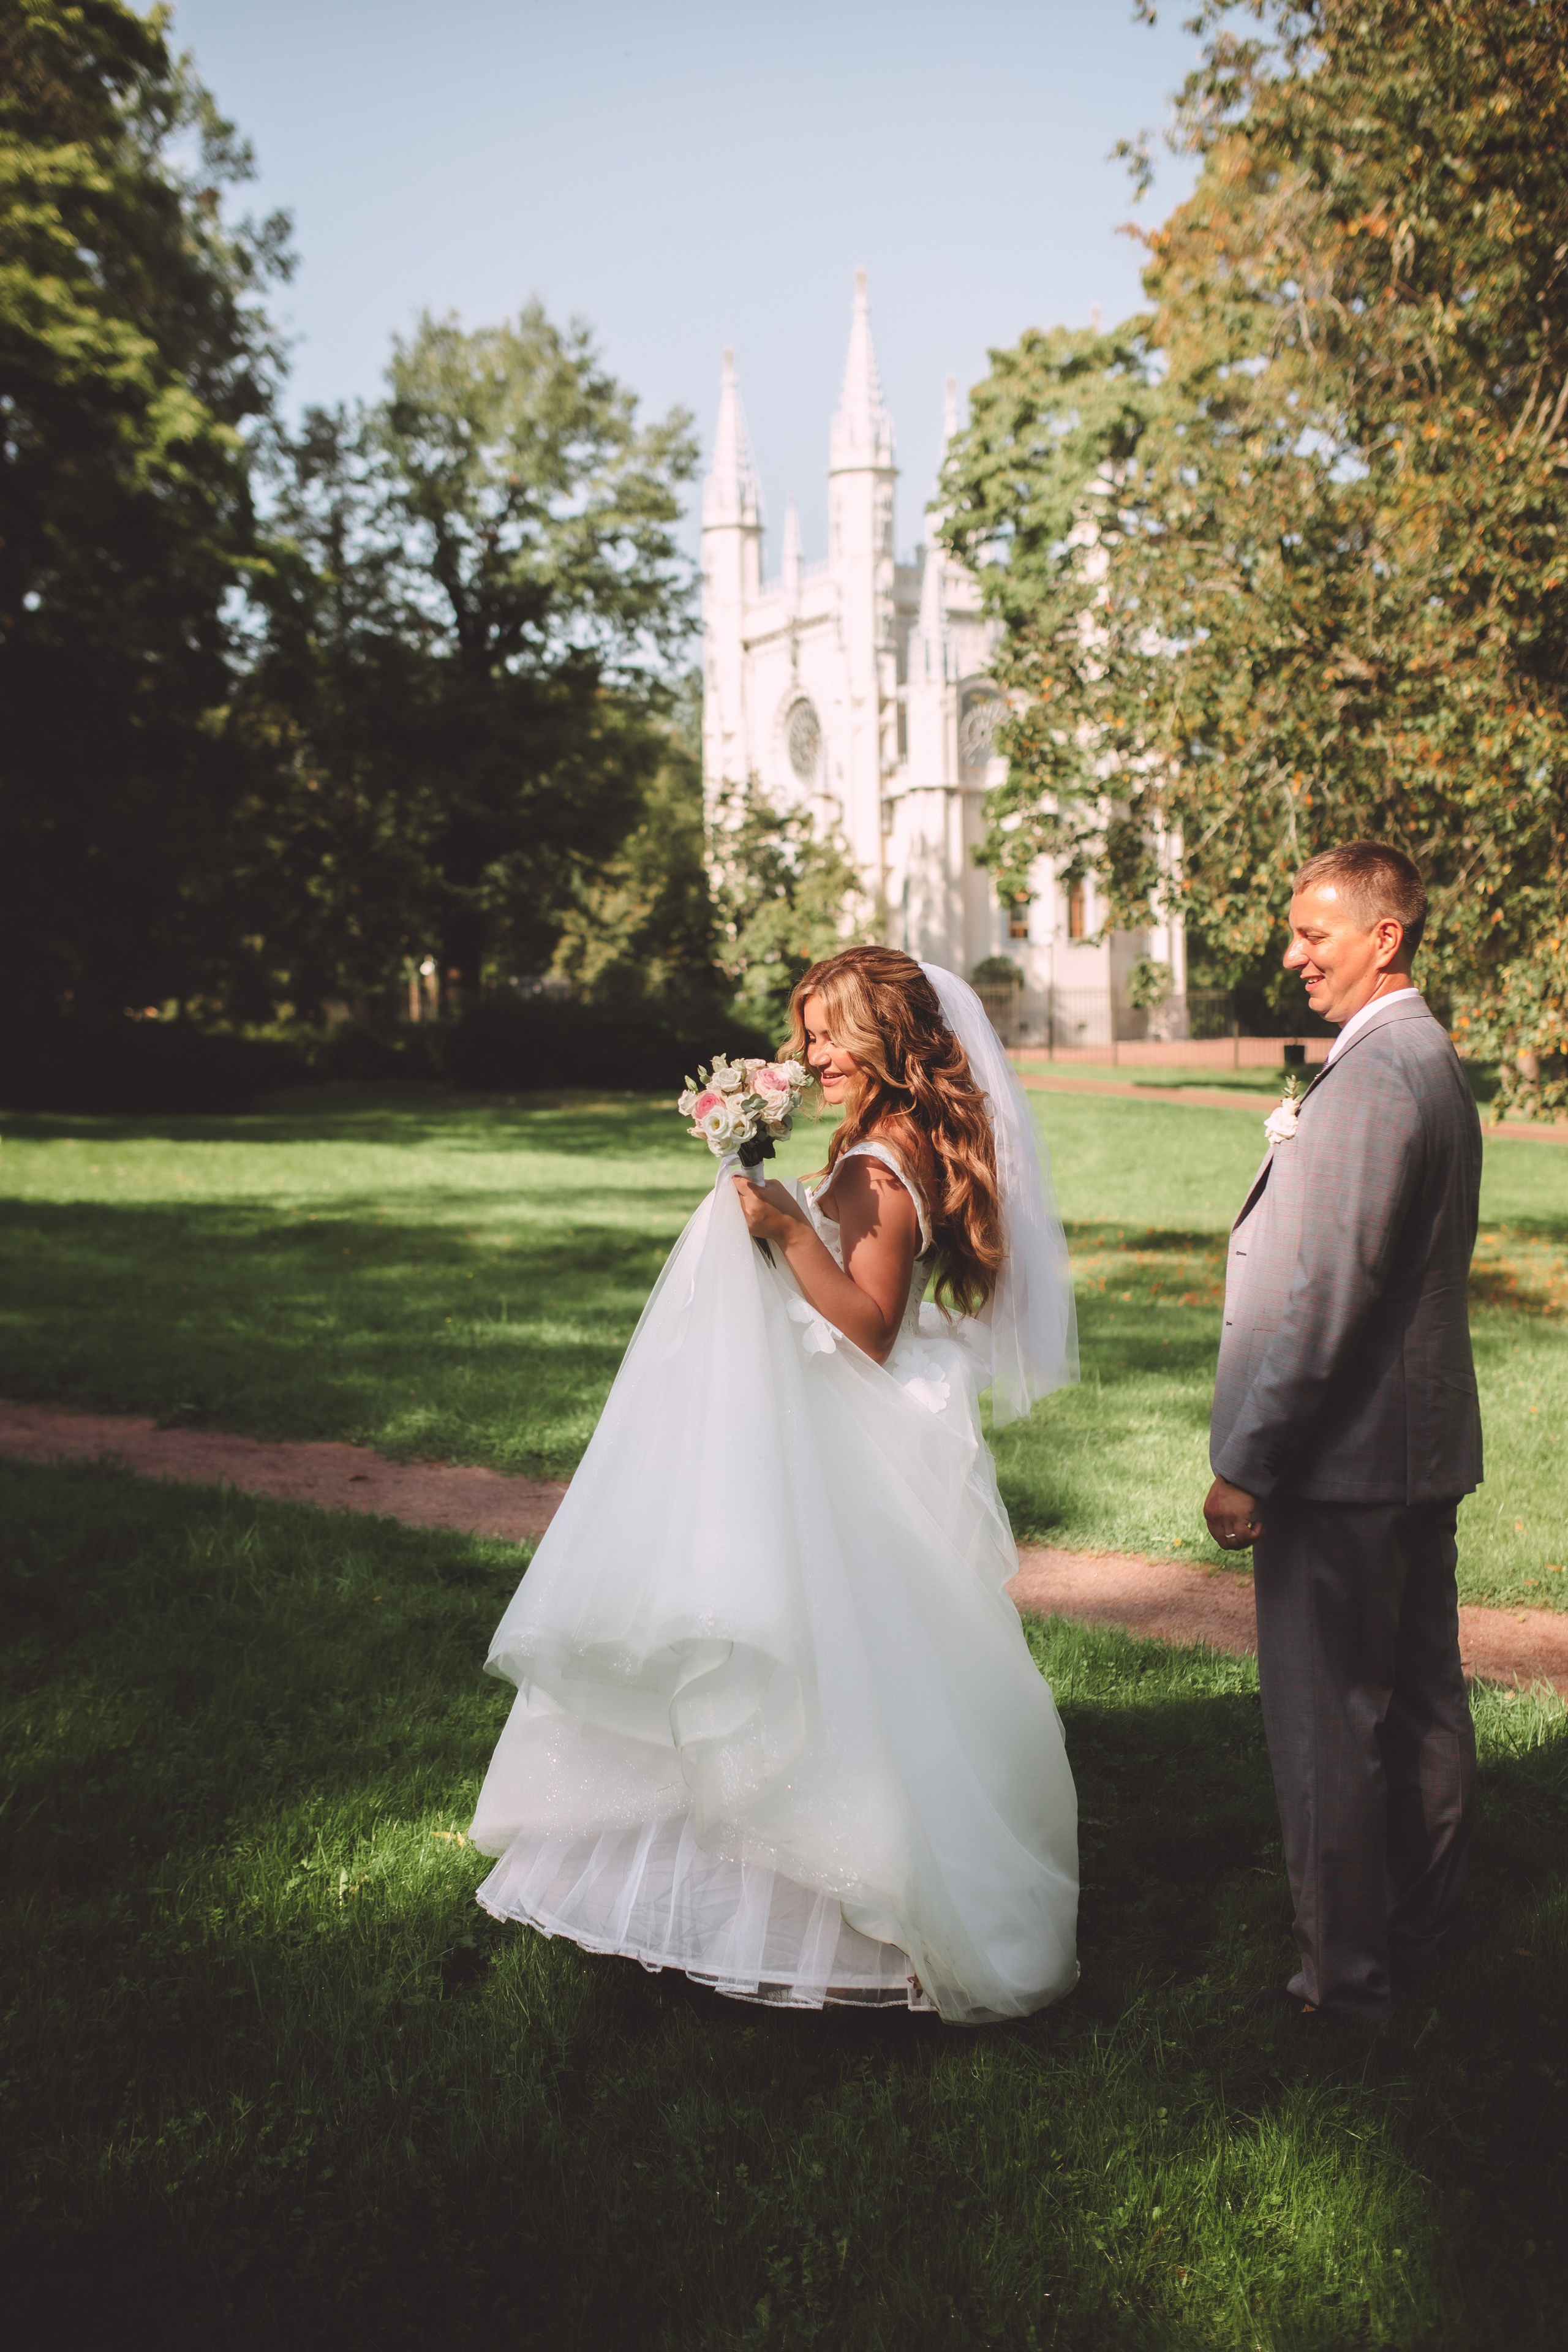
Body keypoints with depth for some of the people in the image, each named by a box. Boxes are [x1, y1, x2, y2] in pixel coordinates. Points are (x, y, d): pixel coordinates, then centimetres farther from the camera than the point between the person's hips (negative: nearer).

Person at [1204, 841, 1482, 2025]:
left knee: (1329, 1719, 1)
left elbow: (1325, 1294, -24)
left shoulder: (1372, 1081, -21)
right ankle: (1419, 1937, 32)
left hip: (1346, 1453, -10)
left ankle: (1347, 1972, 14)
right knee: (1422, 1697, 18)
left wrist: (1248, 1464, -20)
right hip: (1426, 1443, 10)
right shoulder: (1434, 1061, 12)